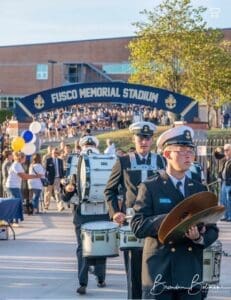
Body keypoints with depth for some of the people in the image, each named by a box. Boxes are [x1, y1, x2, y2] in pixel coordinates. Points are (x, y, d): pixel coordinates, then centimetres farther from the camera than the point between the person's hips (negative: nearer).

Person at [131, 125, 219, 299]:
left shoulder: (200, 190, 13)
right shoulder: (150, 188, 0)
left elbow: (212, 230, 9)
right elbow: (138, 226, -11)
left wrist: (200, 238, -14)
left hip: (191, 274, 4)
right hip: (159, 274, -4)